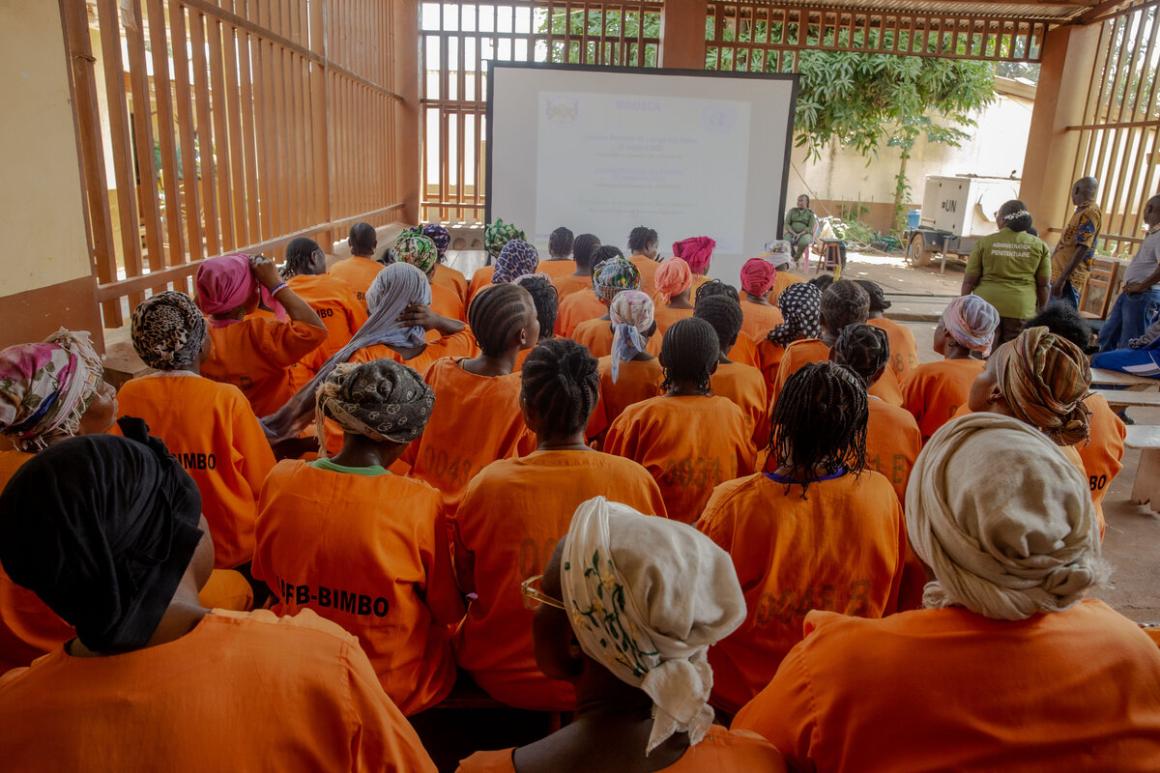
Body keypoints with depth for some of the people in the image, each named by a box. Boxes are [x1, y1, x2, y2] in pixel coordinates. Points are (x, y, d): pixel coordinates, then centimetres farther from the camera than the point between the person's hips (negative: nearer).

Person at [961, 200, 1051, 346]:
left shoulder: (985, 242, 0)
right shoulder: (1039, 246, 3)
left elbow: (969, 280, -1)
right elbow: (1044, 284, 4)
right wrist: (1041, 312, 14)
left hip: (986, 305, -1)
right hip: (1021, 308, 1)